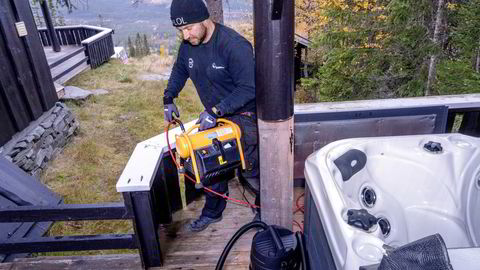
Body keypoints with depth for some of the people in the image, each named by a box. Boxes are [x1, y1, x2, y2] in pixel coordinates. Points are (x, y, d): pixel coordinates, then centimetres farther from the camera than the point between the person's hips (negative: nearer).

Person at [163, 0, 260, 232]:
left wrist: (215, 111, -31)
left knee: (250, 171, 5)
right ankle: (212, 212, 37)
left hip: (243, 118, -6)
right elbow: (179, 71, 16)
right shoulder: (187, 45, -3)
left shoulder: (234, 45, -27)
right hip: (213, 116, 7)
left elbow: (249, 88, -29)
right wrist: (169, 98, 4)